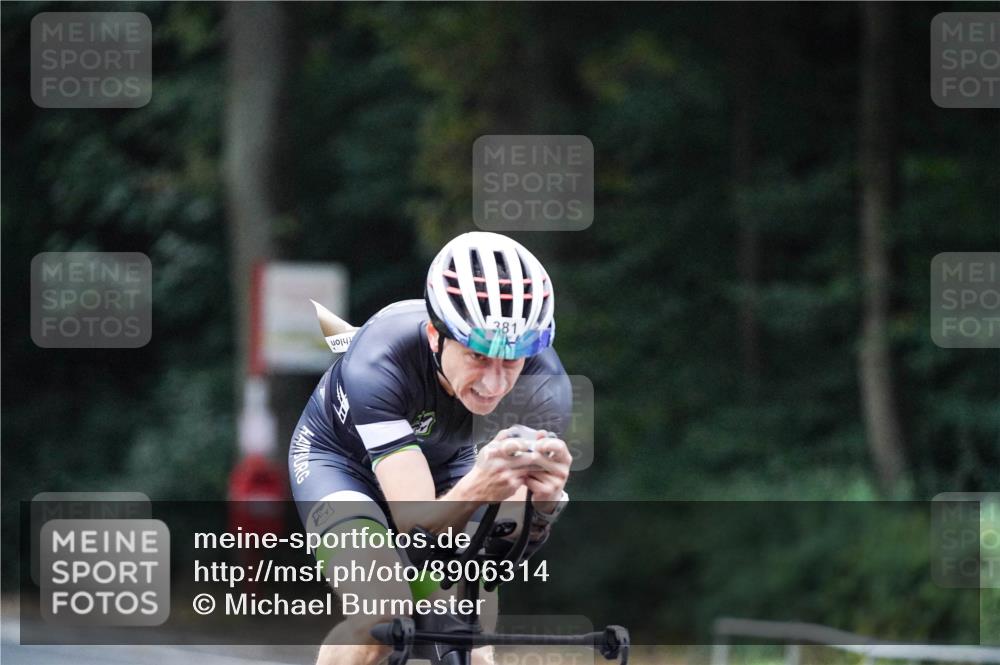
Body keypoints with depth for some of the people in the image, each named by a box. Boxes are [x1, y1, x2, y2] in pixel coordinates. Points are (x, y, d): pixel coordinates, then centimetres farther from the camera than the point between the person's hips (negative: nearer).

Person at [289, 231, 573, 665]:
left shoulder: (543, 384, -31)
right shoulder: (380, 364, -40)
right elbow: (416, 525, -43)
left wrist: (541, 504, -54)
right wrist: (478, 489, -63)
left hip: (445, 466, 3)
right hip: (341, 457, -3)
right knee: (382, 617, -29)